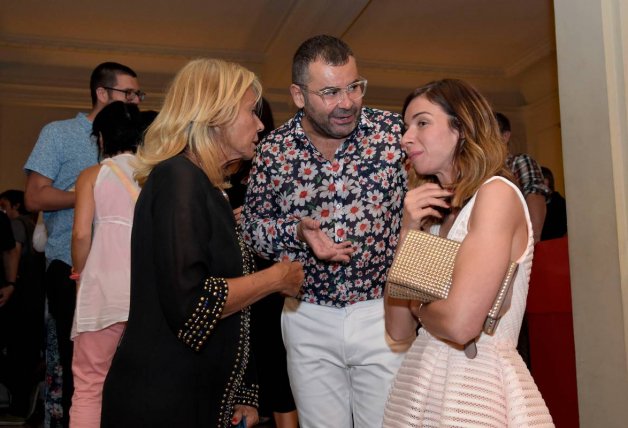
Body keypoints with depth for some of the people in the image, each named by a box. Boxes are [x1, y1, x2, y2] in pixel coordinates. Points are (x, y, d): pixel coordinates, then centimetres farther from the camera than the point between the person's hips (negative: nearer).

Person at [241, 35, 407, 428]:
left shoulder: (393, 131, -9)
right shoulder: (275, 149, -4)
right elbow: (253, 225, 4)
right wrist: (298, 231, -16)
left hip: (382, 311, -1)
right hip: (309, 319, 2)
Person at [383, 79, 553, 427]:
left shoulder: (496, 192, -13)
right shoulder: (434, 214, 10)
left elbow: (460, 323, -25)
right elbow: (399, 329, 3)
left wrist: (417, 304, -4)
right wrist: (408, 233, -5)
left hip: (478, 385, -7)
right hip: (421, 382, 7)